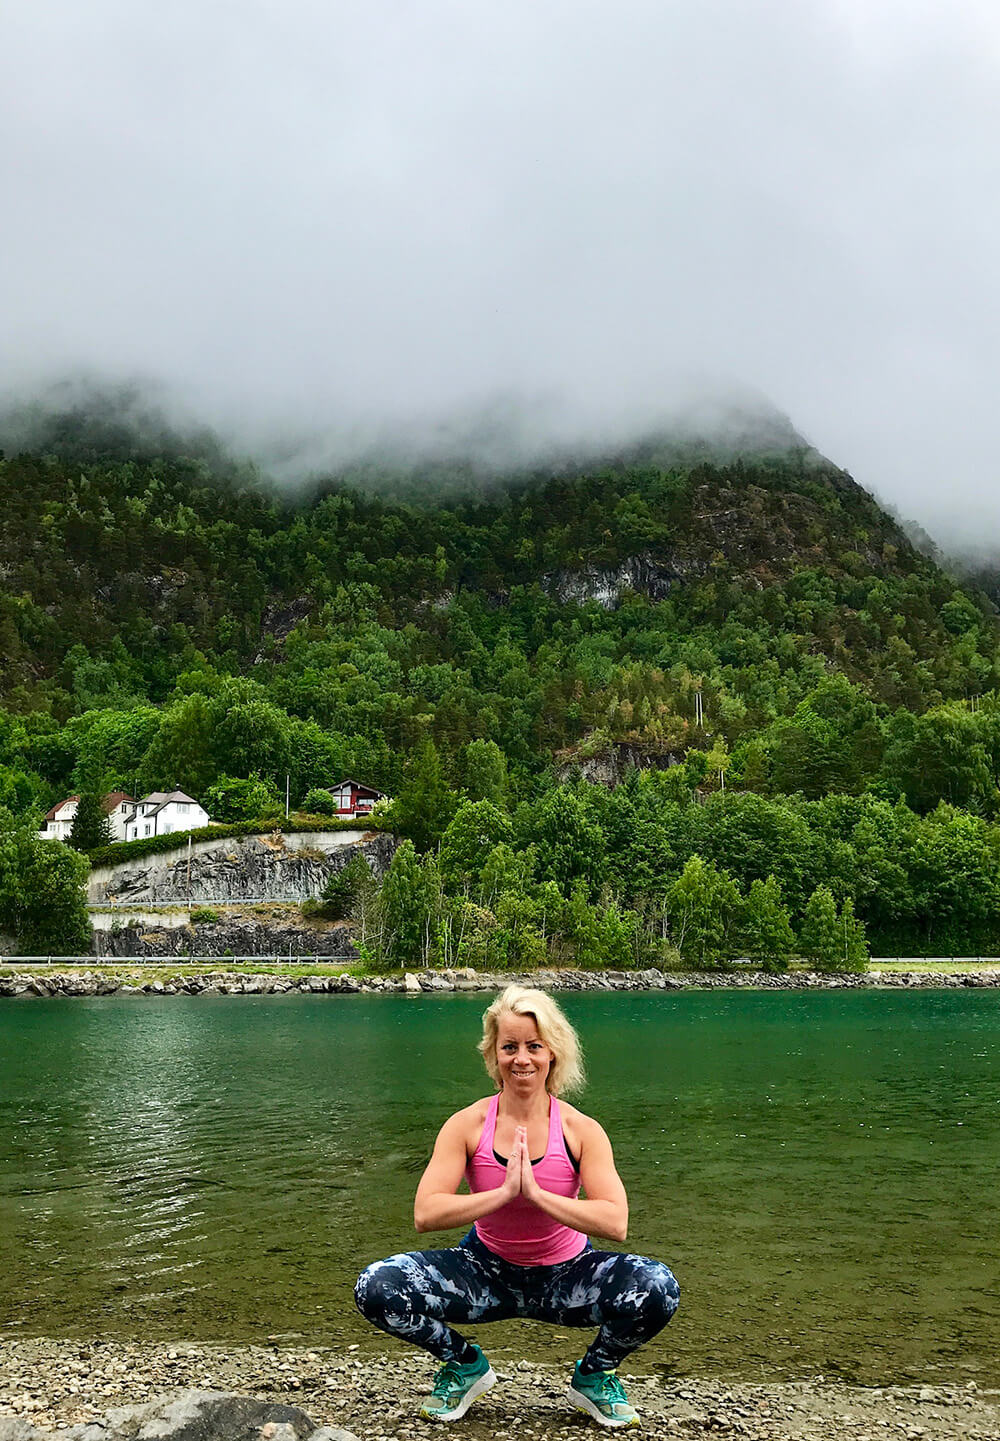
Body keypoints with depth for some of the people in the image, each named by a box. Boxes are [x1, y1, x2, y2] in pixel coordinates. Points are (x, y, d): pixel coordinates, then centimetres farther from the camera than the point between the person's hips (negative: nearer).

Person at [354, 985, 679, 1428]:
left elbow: (615, 1223, -24)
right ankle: (465, 1364, 8)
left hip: (564, 1276, 0)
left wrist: (535, 1193, -31)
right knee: (376, 1287, -23)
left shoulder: (581, 1130, -13)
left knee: (657, 1287, -29)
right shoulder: (467, 1125, -12)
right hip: (487, 1272, 1)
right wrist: (504, 1192, -30)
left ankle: (593, 1376, 5)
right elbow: (425, 1214, -21)